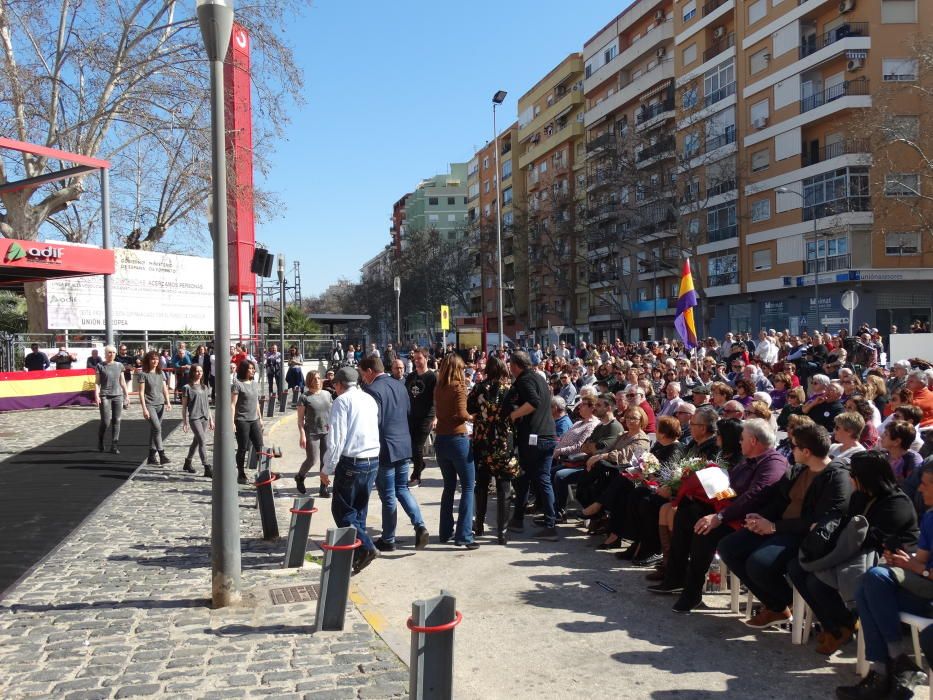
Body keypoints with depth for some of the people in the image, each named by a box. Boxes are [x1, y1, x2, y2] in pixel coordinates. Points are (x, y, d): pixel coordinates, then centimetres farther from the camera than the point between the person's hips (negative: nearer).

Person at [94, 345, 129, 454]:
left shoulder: (119, 366, 11)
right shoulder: (100, 366, 1)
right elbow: (97, 382, 0)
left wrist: (127, 395, 13)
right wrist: (96, 395, -11)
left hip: (118, 396, 3)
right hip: (105, 396, -3)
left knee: (116, 421, 1)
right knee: (106, 421, -6)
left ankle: (114, 446, 7)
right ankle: (100, 442, 19)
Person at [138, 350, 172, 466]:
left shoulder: (161, 373, 11)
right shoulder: (144, 374, -4)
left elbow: (165, 389, 12)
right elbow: (141, 392, -7)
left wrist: (168, 402, -3)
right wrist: (144, 408, -13)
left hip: (160, 404, 5)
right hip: (149, 404, -5)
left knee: (154, 430, 8)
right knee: (157, 428, -17)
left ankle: (152, 457, 15)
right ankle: (162, 455, -17)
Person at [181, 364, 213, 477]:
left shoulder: (205, 387, 15)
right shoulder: (187, 387, -2)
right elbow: (184, 406, -1)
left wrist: (211, 419, 17)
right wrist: (184, 421, -4)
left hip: (204, 418, 6)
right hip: (194, 418, -6)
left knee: (197, 441, 14)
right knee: (203, 441, -14)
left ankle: (188, 463, 31)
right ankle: (207, 468, -16)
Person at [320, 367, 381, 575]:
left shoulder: (342, 400, -8)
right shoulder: (369, 399, 13)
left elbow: (336, 438, -13)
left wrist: (327, 469, -7)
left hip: (351, 462, -7)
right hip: (373, 459, 7)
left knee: (342, 510, 1)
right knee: (359, 510, 16)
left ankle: (366, 547, -13)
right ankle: (357, 556, 21)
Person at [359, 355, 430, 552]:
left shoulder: (373, 390, -16)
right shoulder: (399, 386, 8)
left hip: (385, 449, -7)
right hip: (404, 446, 7)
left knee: (388, 496, 3)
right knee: (402, 489, 18)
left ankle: (388, 540, 14)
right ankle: (420, 526, 3)